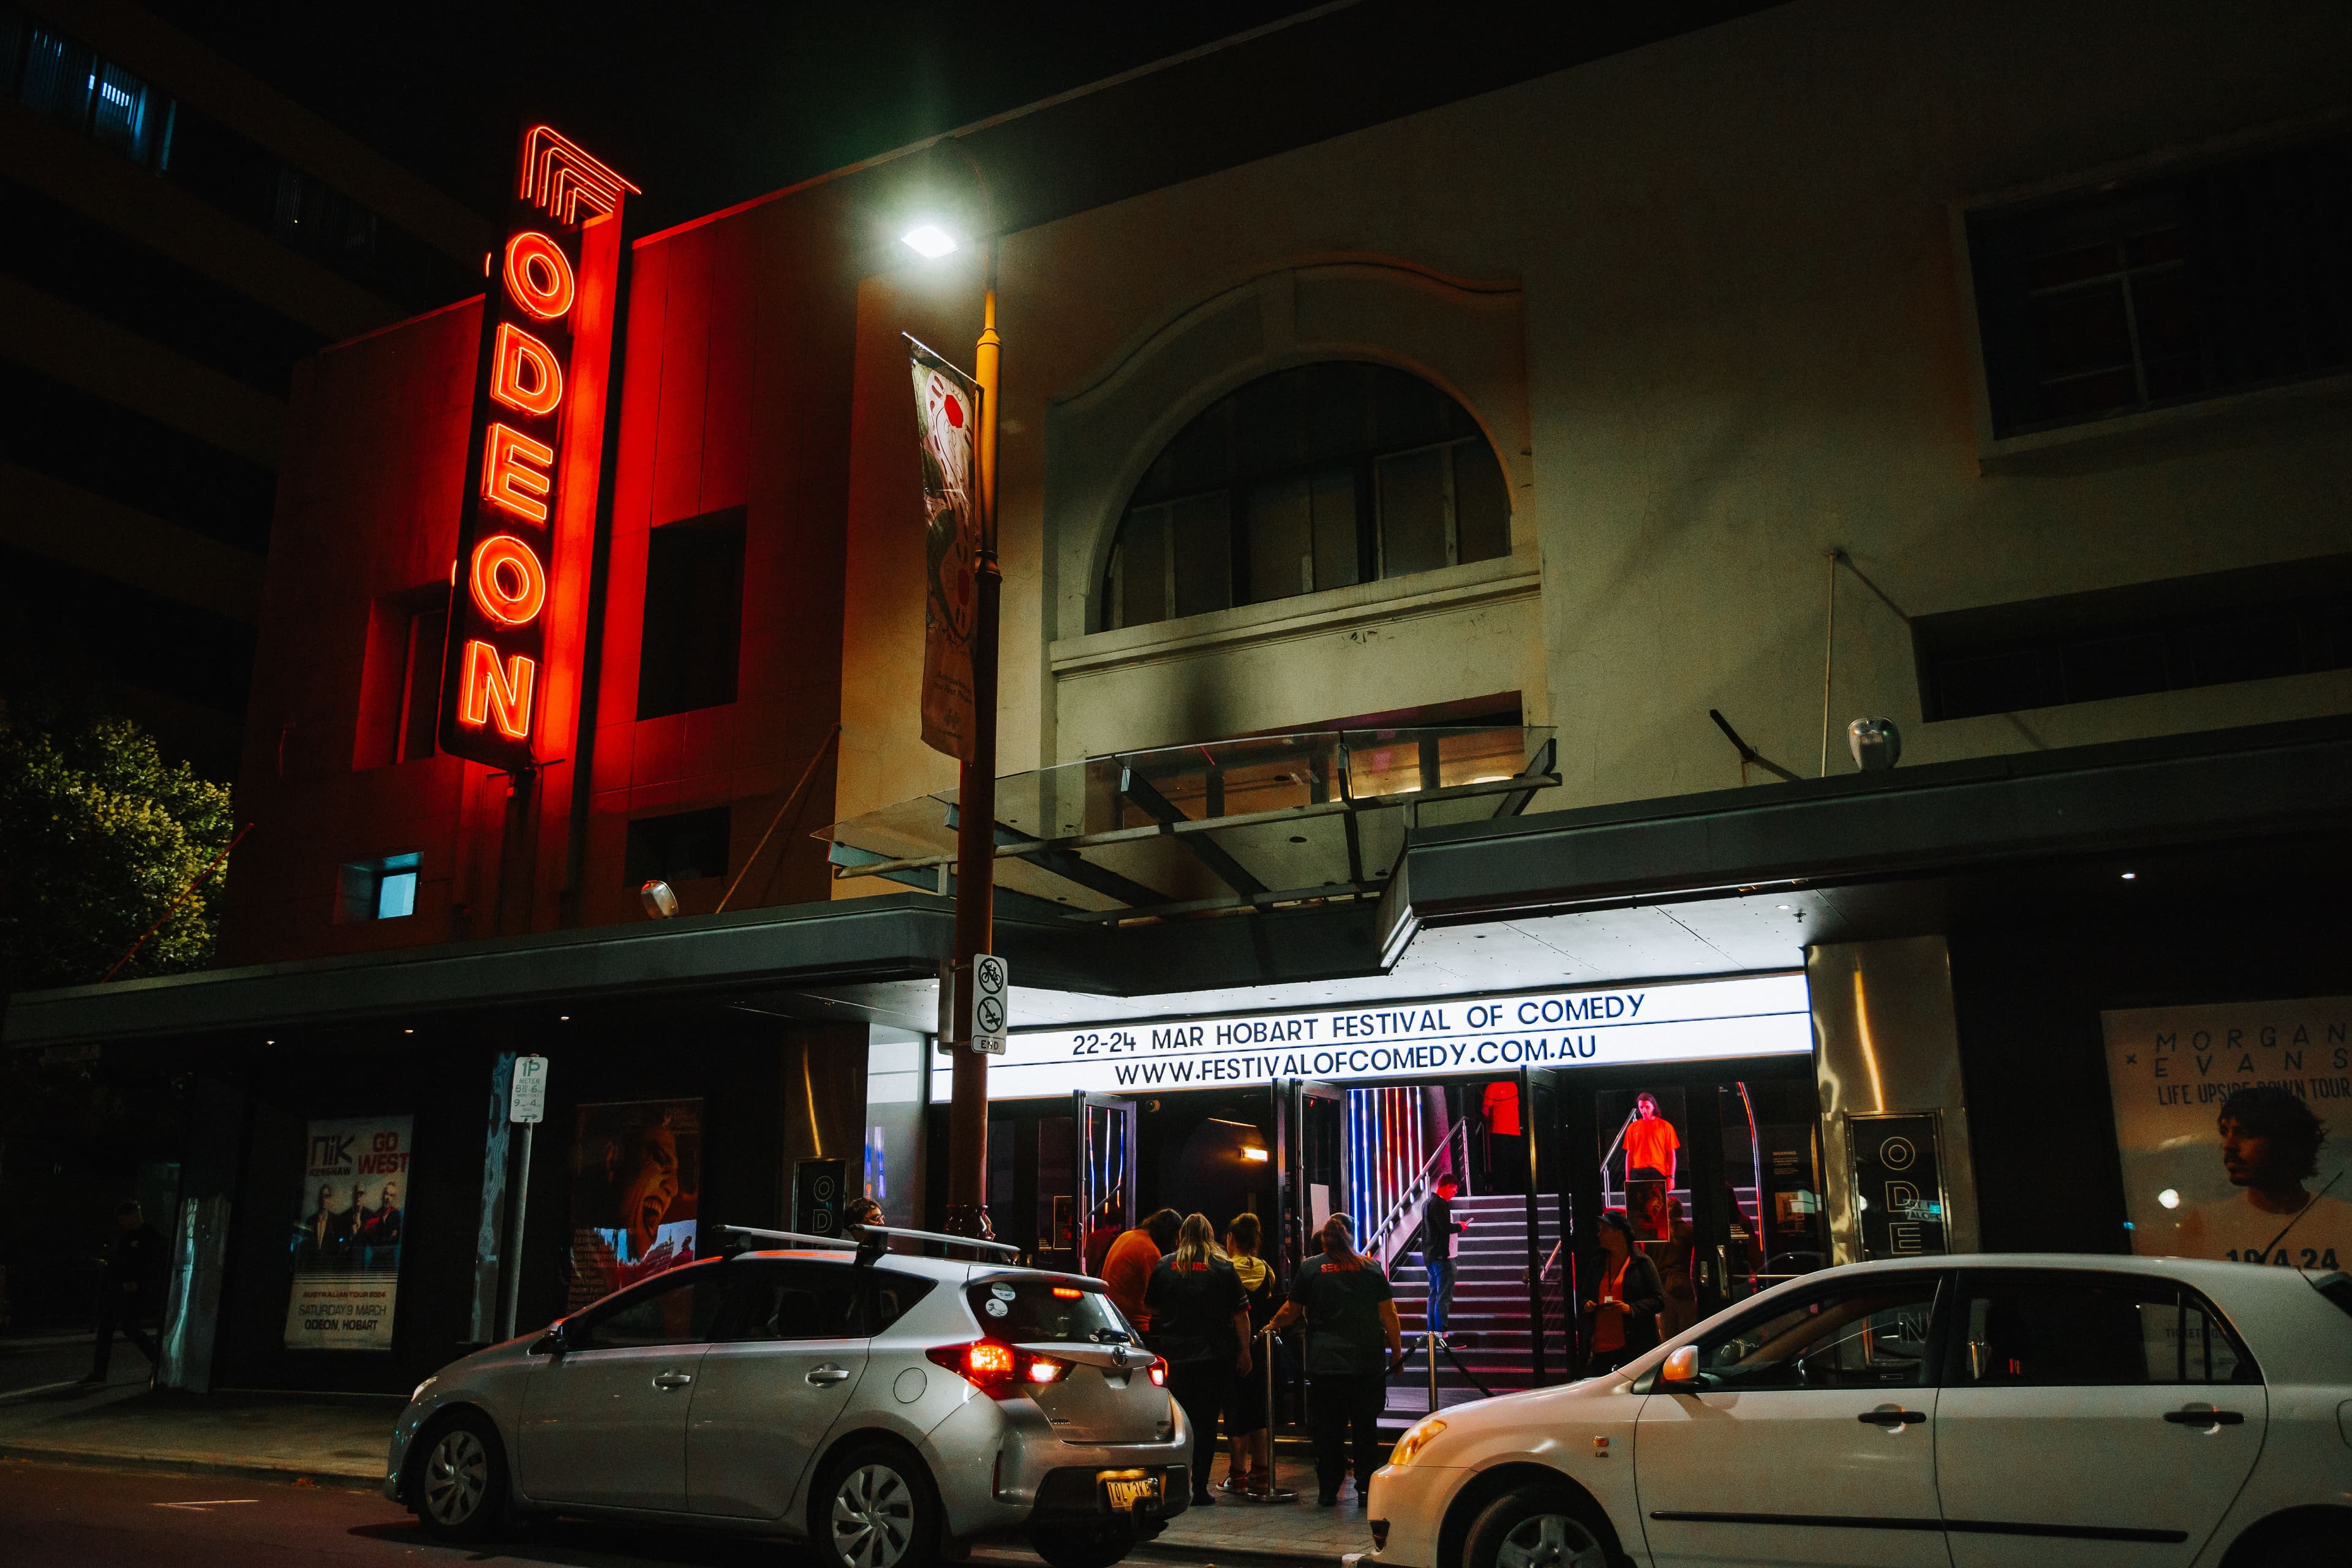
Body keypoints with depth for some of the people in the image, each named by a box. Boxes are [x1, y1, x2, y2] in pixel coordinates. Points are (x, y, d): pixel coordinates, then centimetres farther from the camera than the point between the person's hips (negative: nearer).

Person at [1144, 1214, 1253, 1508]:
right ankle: (1200, 1488, 3)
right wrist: (1244, 1351, 1)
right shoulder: (1223, 1268, -3)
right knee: (1206, 1423, 4)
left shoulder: (1164, 1266, 2)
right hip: (1215, 1357, -1)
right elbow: (1240, 1314, -4)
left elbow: (1152, 1307, 13)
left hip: (1175, 1355, 1)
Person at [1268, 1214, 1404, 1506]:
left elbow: (1291, 1312, 4)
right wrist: (1397, 1352, 12)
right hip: (1367, 1362, 1)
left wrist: (1273, 1326, 23)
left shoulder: (1310, 1268, 0)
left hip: (1324, 1364, -1)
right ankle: (1366, 1486, 11)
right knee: (1365, 1427, 10)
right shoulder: (1370, 1268, 2)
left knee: (1327, 1428, 7)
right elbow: (1389, 1315, 3)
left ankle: (1328, 1490, 10)